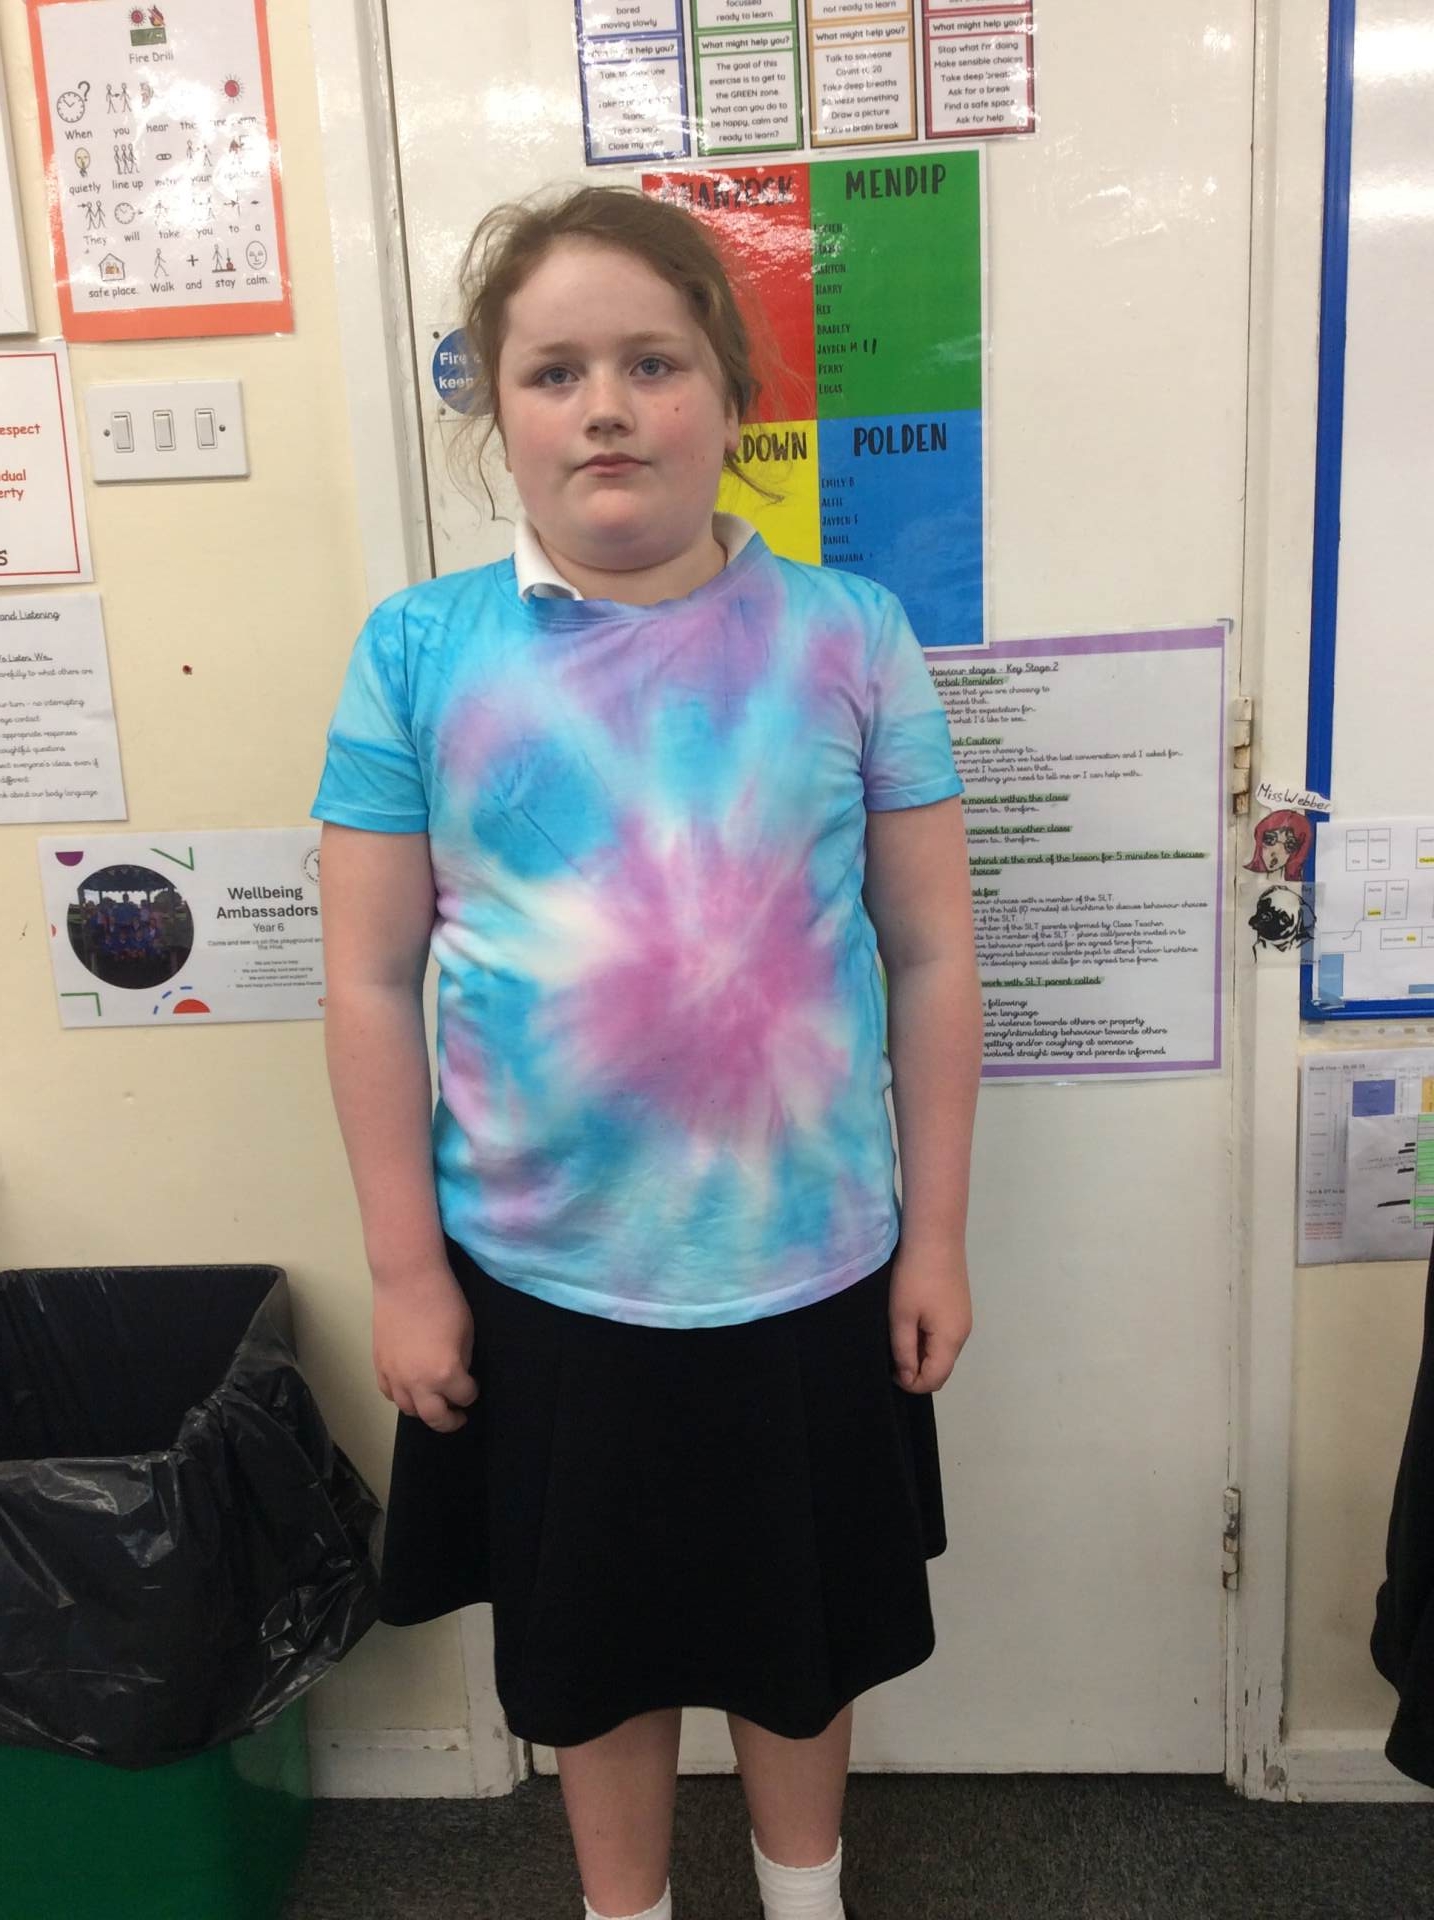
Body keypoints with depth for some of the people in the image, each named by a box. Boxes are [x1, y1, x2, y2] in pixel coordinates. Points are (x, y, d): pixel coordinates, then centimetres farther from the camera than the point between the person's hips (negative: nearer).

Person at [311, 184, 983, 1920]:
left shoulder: (848, 637, -6)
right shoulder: (421, 650, -7)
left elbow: (933, 953, -3)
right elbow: (372, 980, -5)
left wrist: (934, 1235, -2)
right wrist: (405, 1269, -4)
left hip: (810, 1270, 1)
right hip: (543, 1283, 0)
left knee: (802, 1638, 22)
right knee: (597, 1649, 21)